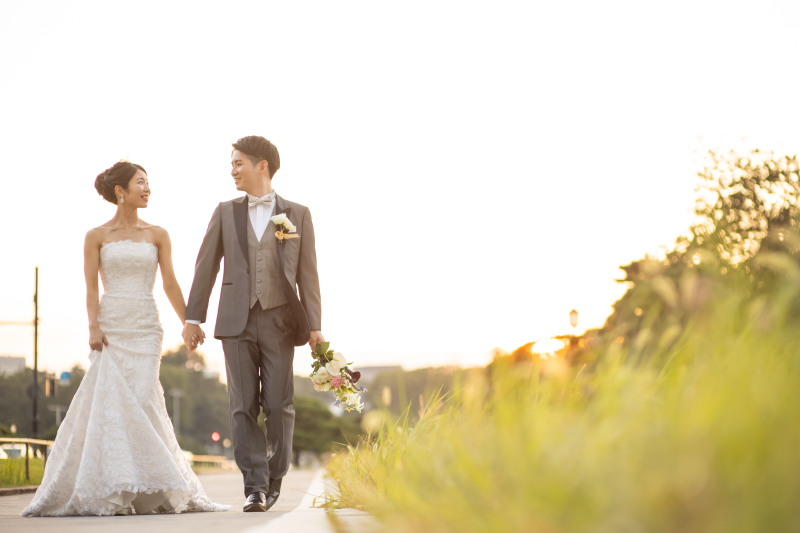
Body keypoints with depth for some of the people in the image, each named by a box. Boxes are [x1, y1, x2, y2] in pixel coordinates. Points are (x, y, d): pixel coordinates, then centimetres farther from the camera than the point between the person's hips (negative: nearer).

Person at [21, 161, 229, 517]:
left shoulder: (157, 235, 9)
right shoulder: (97, 236, 5)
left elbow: (170, 284, 8)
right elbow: (91, 288, 1)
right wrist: (93, 327, -12)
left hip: (146, 327, 1)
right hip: (111, 324, -1)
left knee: (142, 399, -7)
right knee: (111, 400, -8)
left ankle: (148, 492, 0)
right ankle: (110, 491, -1)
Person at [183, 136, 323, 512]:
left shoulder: (297, 214, 6)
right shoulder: (225, 213, 11)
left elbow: (307, 273, 3)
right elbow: (206, 266, 10)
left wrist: (314, 325, -3)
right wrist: (193, 318, 5)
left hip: (279, 321, -1)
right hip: (237, 322, 1)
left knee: (278, 406, -1)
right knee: (243, 408, -4)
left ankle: (274, 477, 18)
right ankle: (255, 488, -1)